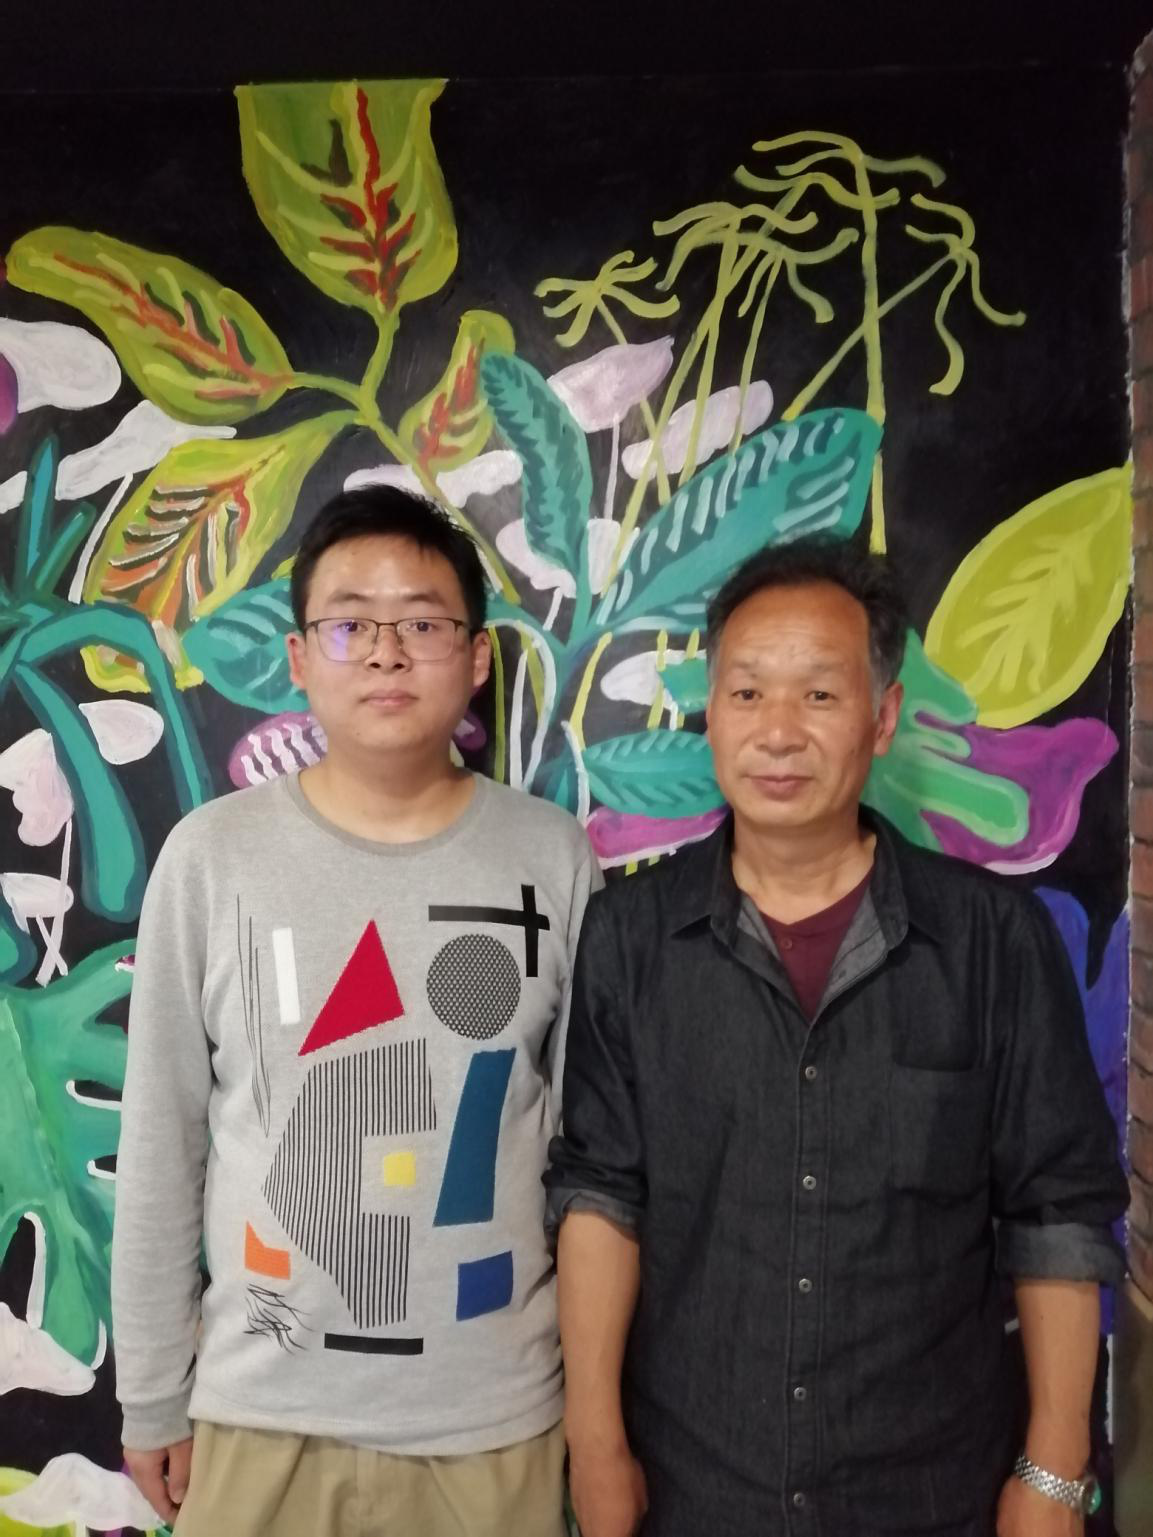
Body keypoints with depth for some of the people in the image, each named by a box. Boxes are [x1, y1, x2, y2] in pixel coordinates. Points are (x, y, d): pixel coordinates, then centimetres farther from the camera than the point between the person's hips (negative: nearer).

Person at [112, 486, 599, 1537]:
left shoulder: (556, 859, -8)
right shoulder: (213, 856, -10)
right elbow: (162, 1143, -2)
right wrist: (152, 1396, 3)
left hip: (495, 1417, 1)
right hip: (263, 1414, 0)